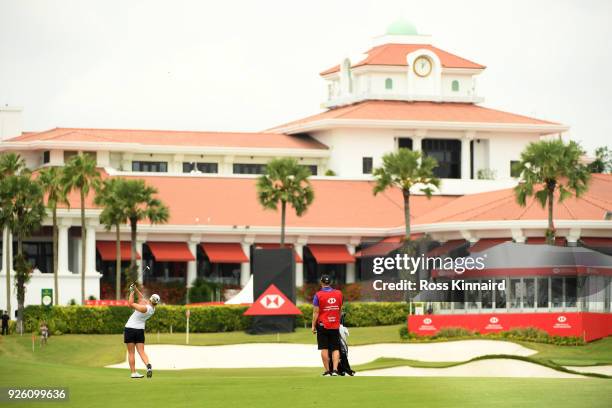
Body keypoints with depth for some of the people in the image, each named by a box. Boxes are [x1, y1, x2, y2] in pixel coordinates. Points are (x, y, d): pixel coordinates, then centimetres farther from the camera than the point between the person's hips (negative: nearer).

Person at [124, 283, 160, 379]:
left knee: (131, 352, 2)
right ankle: (148, 365, -24)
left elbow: (131, 304, -16)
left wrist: (132, 292, -6)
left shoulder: (145, 308, -21)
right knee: (141, 352, 2)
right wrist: (136, 289, 14)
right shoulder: (152, 309, 2)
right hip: (140, 330, 6)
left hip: (130, 329, -6)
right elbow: (142, 299, 16)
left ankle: (133, 372, -1)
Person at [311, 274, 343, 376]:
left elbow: (316, 312, -9)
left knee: (324, 349, 3)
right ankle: (335, 369, -6)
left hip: (323, 325, -3)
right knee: (335, 349, 7)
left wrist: (313, 326, -2)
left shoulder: (318, 295, -9)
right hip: (335, 326, 3)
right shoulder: (338, 293, 3)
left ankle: (327, 371, 3)